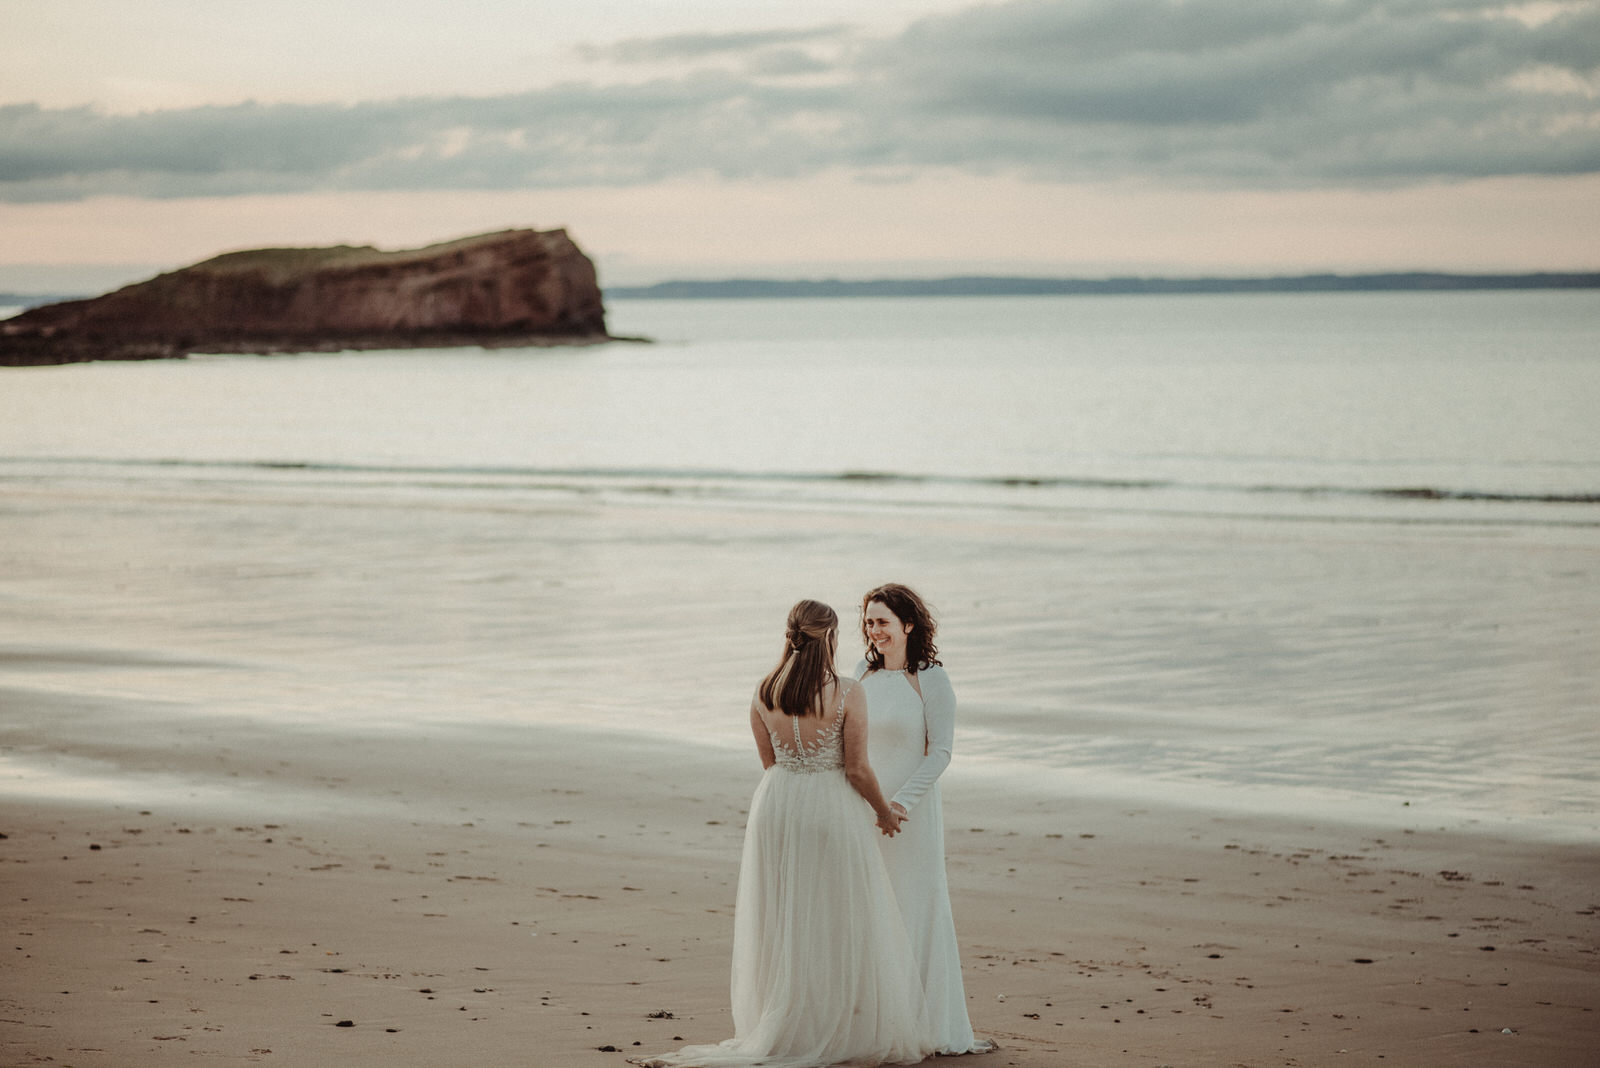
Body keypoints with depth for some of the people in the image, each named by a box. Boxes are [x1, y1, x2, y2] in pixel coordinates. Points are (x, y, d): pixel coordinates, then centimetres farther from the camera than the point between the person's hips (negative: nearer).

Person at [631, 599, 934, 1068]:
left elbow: (770, 763, 8)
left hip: (777, 805, 4)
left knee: (782, 924, 12)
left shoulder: (763, 694, -1)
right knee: (840, 926, 6)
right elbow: (857, 770, -11)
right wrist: (885, 812, 6)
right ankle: (848, 1030, 10)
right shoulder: (847, 694, -14)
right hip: (834, 809, -4)